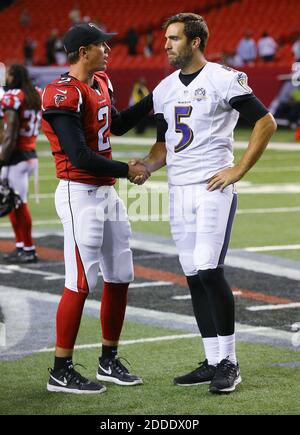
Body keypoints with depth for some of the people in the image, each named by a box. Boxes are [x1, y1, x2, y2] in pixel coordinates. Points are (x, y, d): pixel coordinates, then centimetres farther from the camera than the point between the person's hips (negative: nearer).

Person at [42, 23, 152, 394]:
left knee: (120, 279, 13)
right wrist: (126, 171, -10)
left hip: (106, 193, 10)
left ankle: (109, 362, 26)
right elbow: (80, 157, -21)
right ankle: (61, 372, 1)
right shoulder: (64, 95, -18)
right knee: (80, 285, -7)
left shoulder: (100, 84, 11)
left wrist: (155, 98, 20)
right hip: (80, 195, -9)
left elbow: (118, 125, 28)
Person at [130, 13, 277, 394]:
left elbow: (266, 123, -5)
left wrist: (238, 170, -10)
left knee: (209, 270, -14)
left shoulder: (224, 80, -7)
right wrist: (147, 166, -1)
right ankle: (213, 362, 15)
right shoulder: (164, 90, 14)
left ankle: (229, 362, -3)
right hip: (179, 191, 7)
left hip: (213, 188, -7)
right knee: (194, 277, 7)